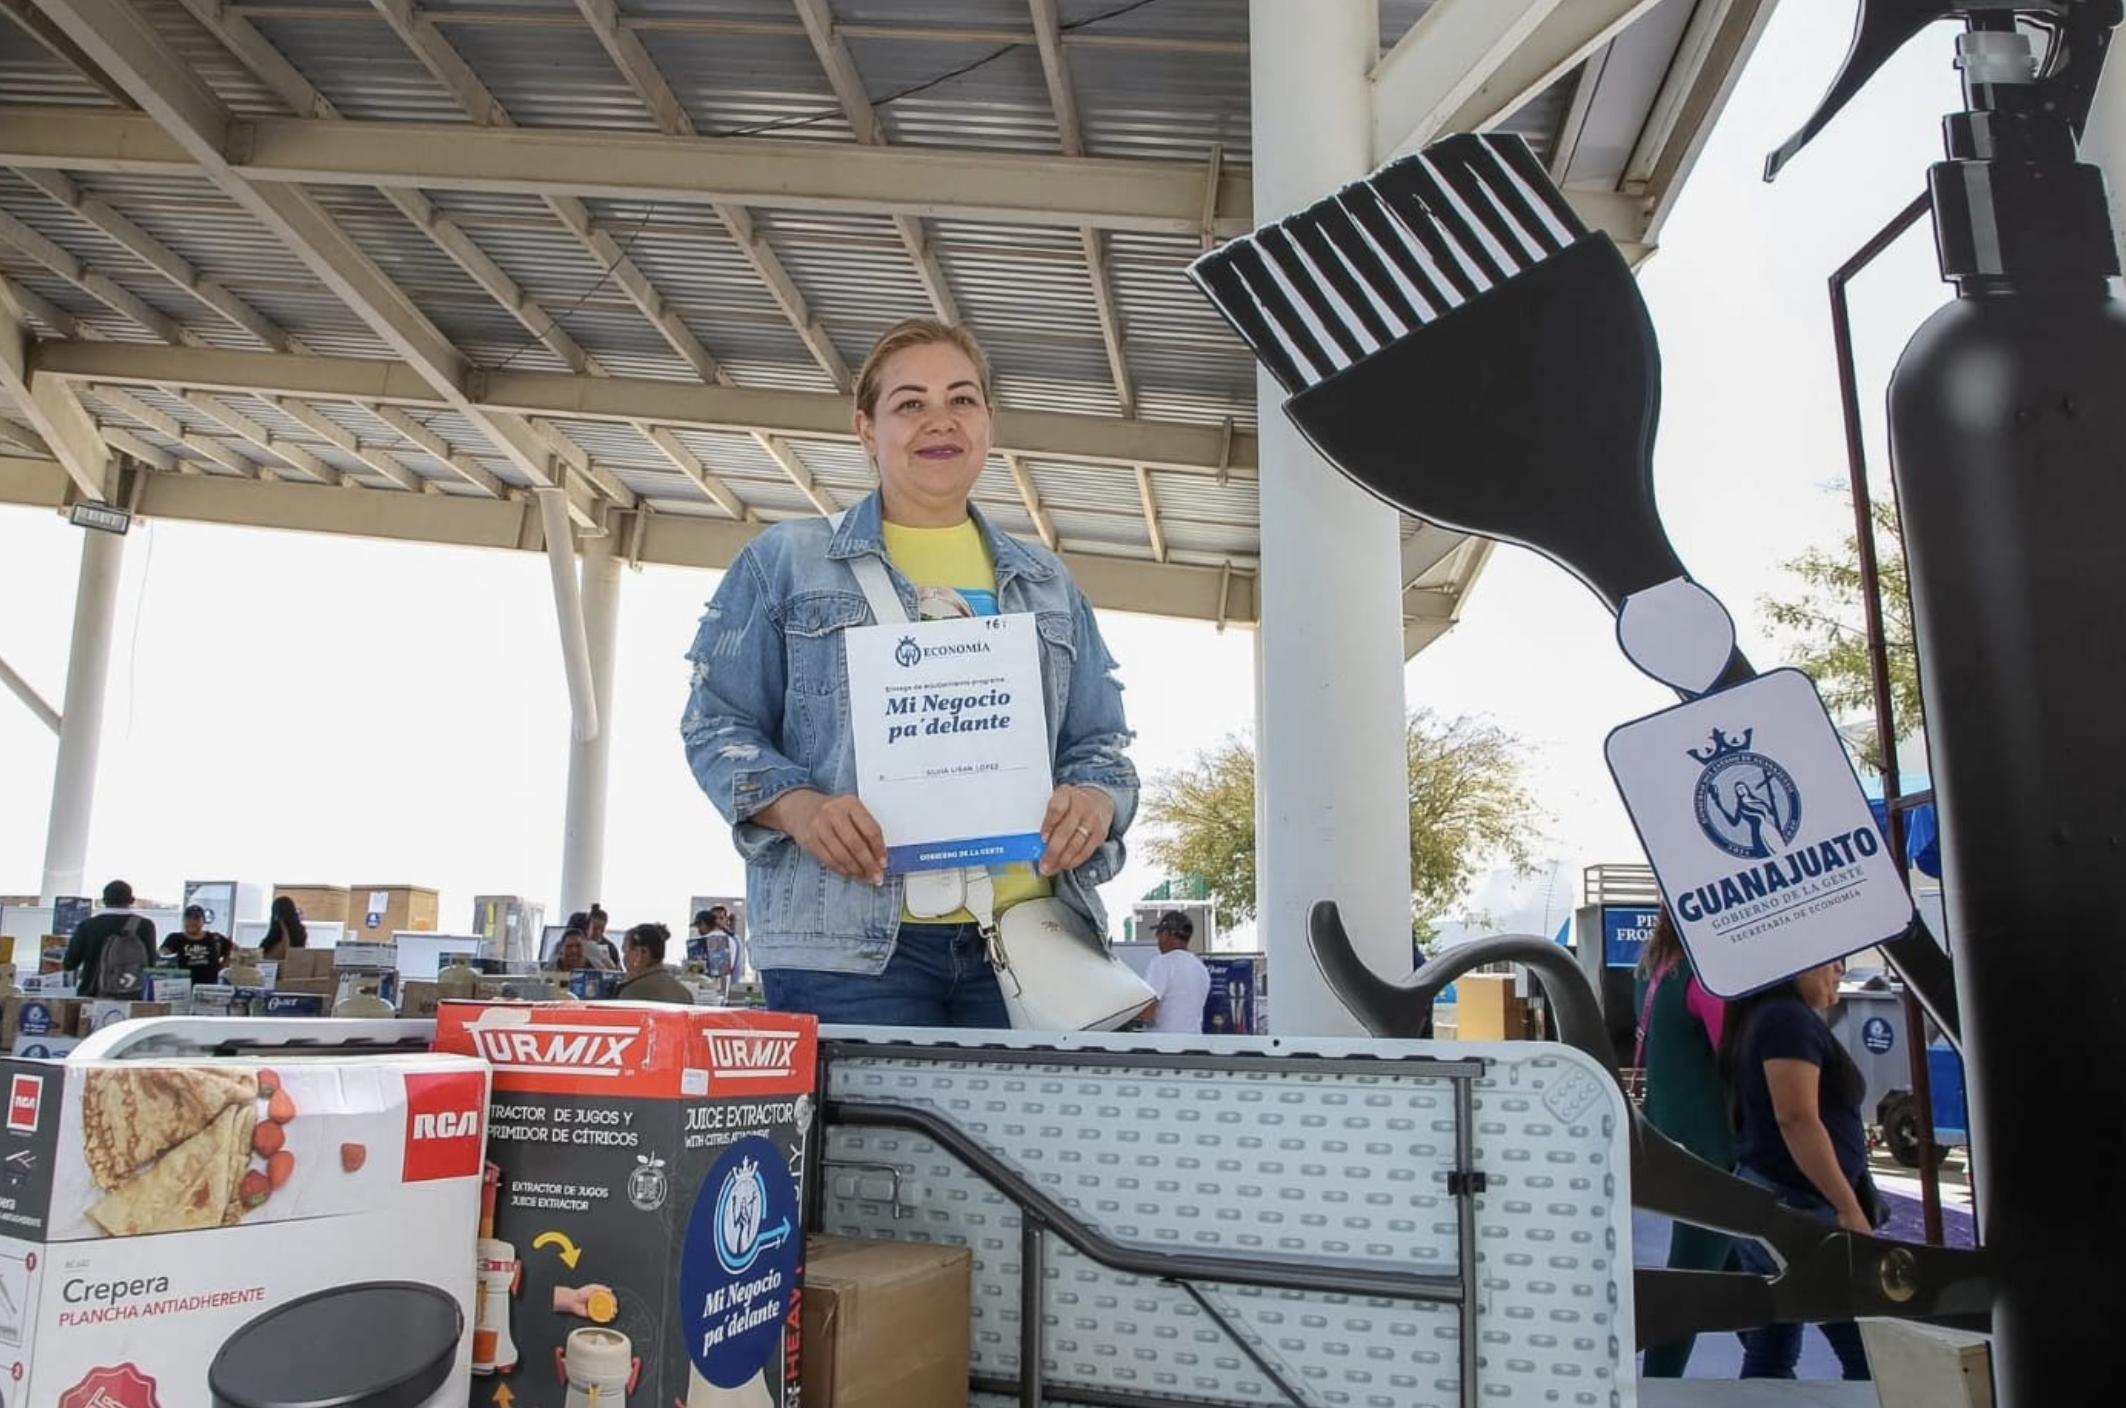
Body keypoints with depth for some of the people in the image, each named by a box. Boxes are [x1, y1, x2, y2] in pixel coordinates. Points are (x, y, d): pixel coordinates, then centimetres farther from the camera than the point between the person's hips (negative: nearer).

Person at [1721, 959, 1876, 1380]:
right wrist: (1850, 1207, -19)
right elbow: (1796, 1118, -21)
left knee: (1769, 1358, 11)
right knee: (1871, 1353, -4)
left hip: (1760, 1198, 10)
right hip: (1798, 1203, -10)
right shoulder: (1790, 1019, -14)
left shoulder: (1765, 1019, 16)